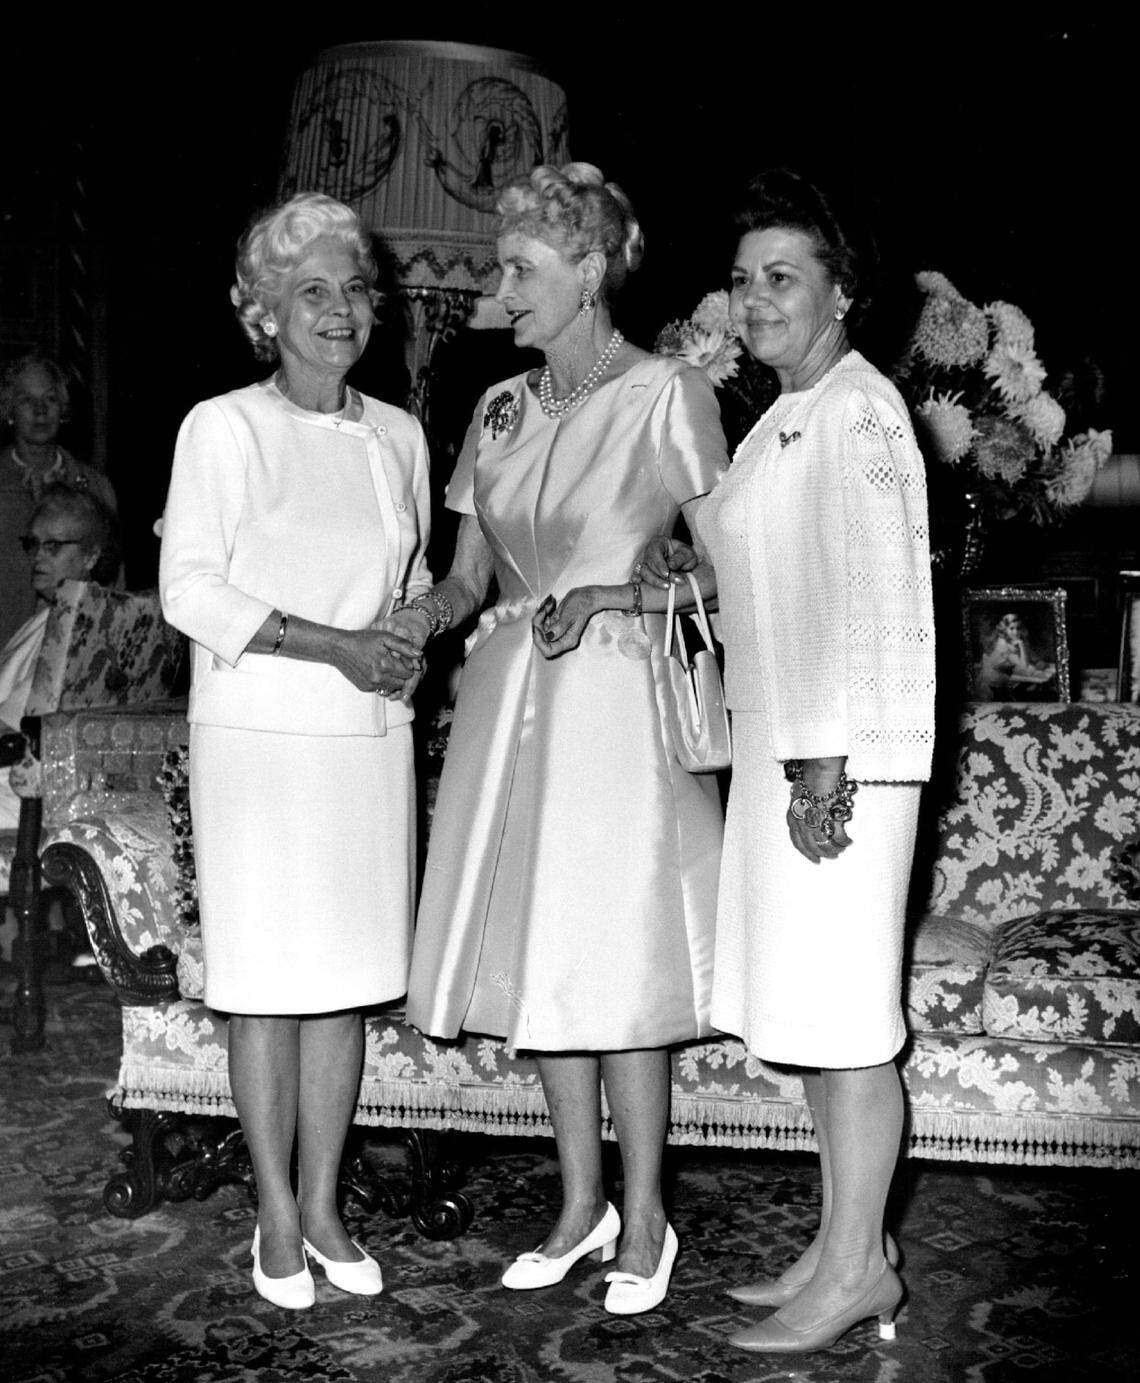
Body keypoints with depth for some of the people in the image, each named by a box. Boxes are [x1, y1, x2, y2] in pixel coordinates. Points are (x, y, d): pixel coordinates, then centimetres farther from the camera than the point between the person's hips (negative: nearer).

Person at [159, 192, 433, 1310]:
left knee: (346, 976, 8)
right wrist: (335, 646, -15)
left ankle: (322, 1205, 21)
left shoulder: (397, 436, 11)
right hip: (258, 733, -4)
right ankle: (276, 1217, 17)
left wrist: (412, 635, -1)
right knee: (268, 977, 2)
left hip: (370, 735, 4)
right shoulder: (225, 427, -4)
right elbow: (189, 591, -9)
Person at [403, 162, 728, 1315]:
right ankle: (581, 1202, 25)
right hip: (510, 700, 6)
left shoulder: (667, 396, -5)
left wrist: (615, 596, -15)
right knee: (534, 954, 9)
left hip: (617, 701, -5)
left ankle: (645, 1221, 16)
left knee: (614, 959, -2)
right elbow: (467, 574, 12)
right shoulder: (501, 409, 11)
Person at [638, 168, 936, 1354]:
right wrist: (691, 561, 9)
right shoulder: (788, 414, 19)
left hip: (840, 753, -10)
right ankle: (844, 1248, 23)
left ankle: (857, 1268, 9)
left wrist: (827, 761, -21)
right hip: (782, 740, 10)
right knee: (809, 1010, 12)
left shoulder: (856, 407, -10)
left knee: (844, 1014, -3)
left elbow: (870, 594, -17)